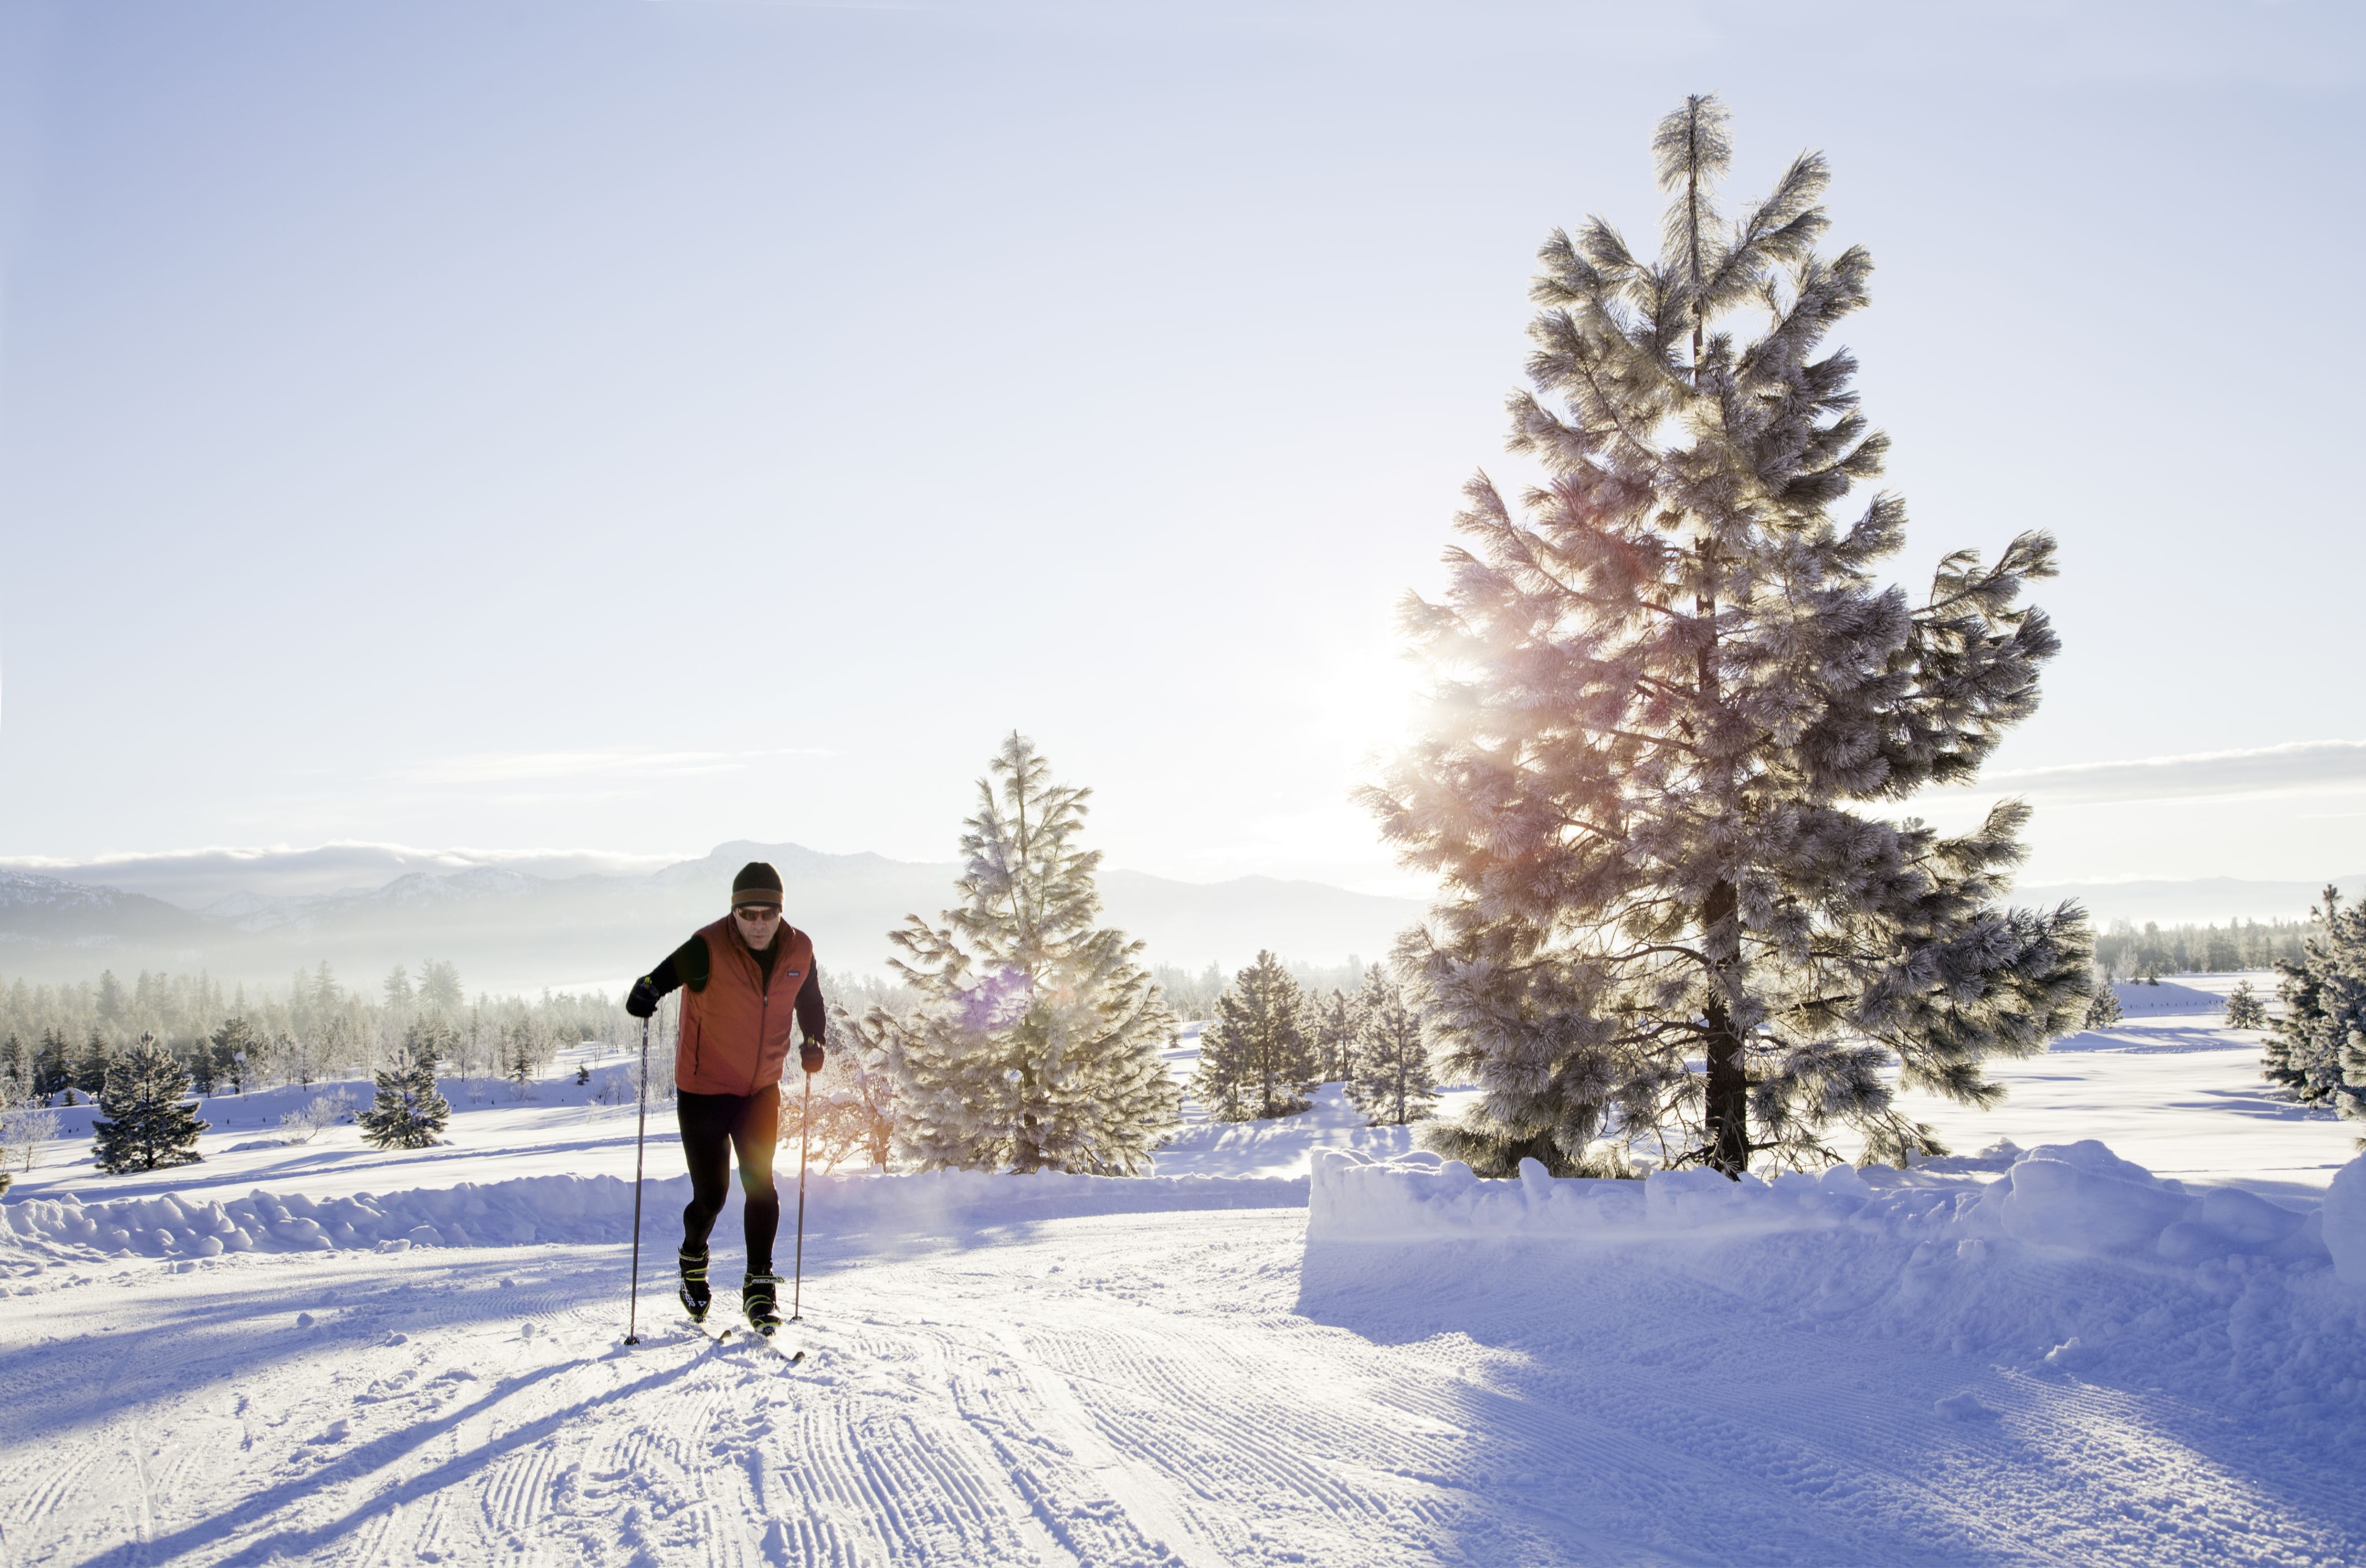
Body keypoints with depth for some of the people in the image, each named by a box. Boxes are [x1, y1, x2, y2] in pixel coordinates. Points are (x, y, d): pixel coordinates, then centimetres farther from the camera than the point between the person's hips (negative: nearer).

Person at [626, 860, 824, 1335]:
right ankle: (693, 1260, 35)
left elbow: (809, 1002, 13)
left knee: (761, 1184, -8)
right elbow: (664, 976, -34)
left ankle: (760, 1287, 3)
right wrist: (646, 992, -55)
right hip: (704, 1091, -3)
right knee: (710, 1195, 3)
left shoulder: (798, 951, -6)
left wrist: (814, 1042, 0)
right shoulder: (708, 949, -21)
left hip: (761, 1090, 3)